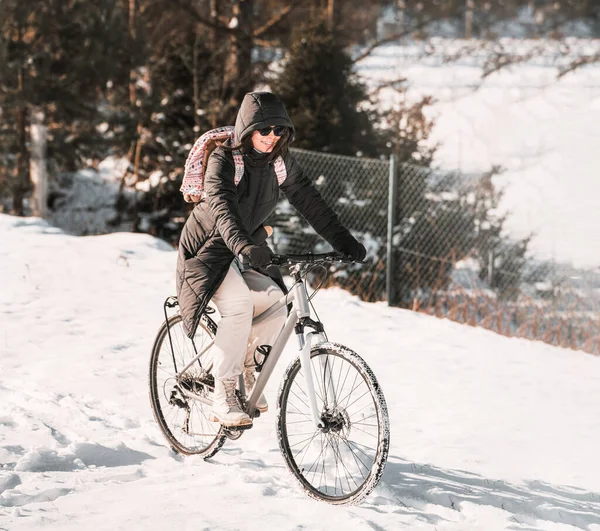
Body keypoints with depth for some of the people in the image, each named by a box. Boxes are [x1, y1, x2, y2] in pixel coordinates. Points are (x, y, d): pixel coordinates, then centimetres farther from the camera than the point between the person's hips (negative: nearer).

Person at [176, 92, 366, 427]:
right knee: (239, 303, -31)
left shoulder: (280, 160, -3)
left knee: (274, 301, -20)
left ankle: (249, 370, 4)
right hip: (210, 246, -6)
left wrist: (344, 241, -12)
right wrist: (245, 247, -54)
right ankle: (224, 398, -26)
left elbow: (309, 200, -3)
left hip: (247, 248, 6)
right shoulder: (224, 159, -21)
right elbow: (223, 209, -36)